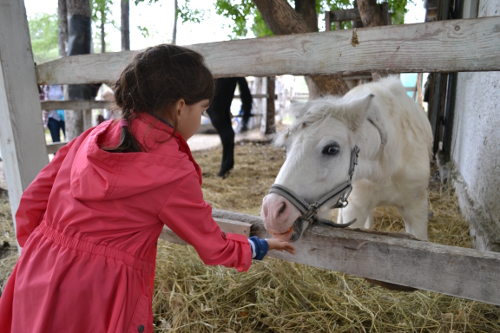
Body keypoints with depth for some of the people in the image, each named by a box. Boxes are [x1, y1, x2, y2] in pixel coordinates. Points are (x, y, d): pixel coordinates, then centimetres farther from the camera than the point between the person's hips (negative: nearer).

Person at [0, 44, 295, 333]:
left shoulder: (93, 137, -1)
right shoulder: (174, 175, -18)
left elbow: (32, 200, 6)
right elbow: (214, 248, -7)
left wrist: (43, 256, 20)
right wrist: (261, 247, 10)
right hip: (98, 293, -5)